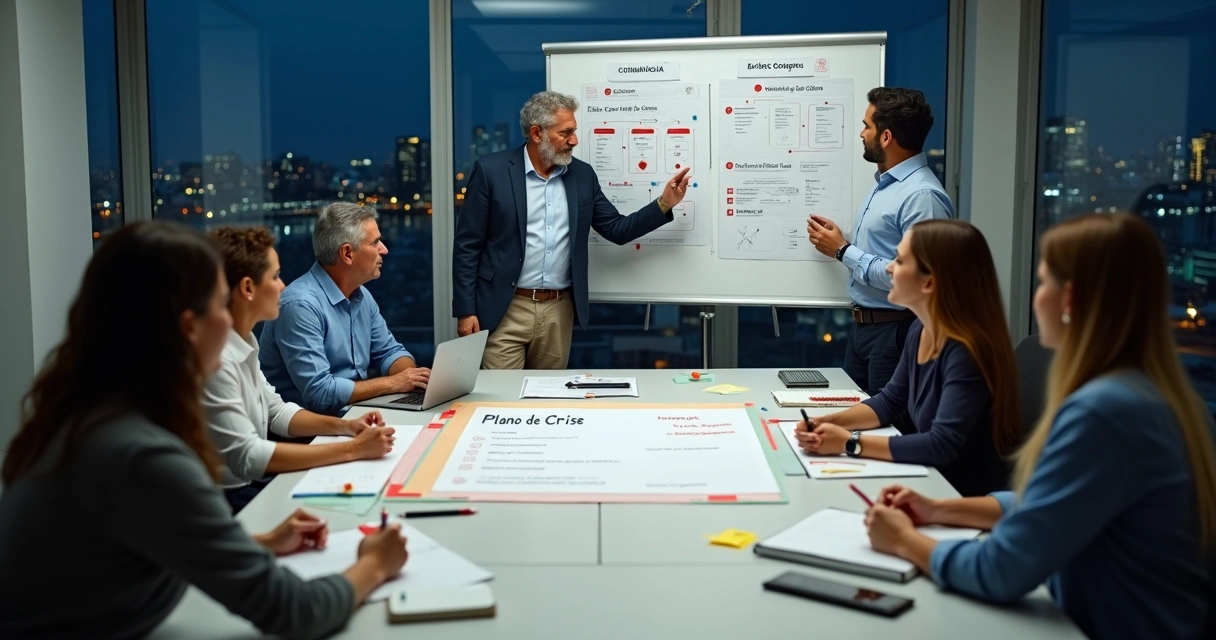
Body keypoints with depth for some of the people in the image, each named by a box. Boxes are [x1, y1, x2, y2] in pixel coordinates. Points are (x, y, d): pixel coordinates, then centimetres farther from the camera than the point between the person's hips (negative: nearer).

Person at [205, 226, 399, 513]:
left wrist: (343, 426, -2)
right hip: (229, 499, -8)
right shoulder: (214, 358, -25)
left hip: (254, 481, 8)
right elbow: (246, 457, -27)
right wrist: (352, 450, -24)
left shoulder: (244, 340, 4)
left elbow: (275, 411, 15)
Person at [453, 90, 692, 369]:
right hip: (504, 309, -4)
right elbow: (467, 245, -5)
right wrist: (465, 310, -9)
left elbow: (617, 229, 10)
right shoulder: (491, 170, -6)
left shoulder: (582, 174, 7)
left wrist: (664, 203, -4)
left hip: (559, 310, 4)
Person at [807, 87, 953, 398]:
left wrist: (843, 251, -18)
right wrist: (838, 243, 3)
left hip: (895, 332, -9)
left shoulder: (922, 195, -20)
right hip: (862, 326, 9)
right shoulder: (884, 183, 12)